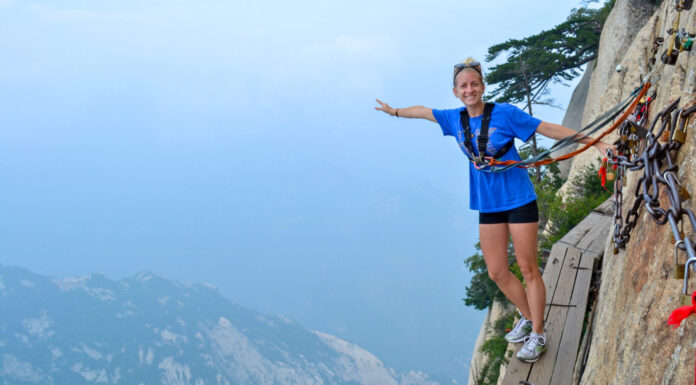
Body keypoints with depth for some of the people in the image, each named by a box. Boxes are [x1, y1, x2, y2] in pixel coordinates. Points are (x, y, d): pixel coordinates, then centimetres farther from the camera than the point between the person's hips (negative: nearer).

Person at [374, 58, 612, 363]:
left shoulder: (504, 113, -14)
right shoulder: (455, 119, 1)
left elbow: (550, 129, -13)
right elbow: (422, 111, 20)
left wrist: (596, 143, -16)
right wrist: (395, 112, 36)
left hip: (518, 200, -5)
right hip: (488, 204, 5)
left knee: (528, 268, -1)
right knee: (497, 272, 9)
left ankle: (538, 335, 11)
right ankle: (527, 318, 31)